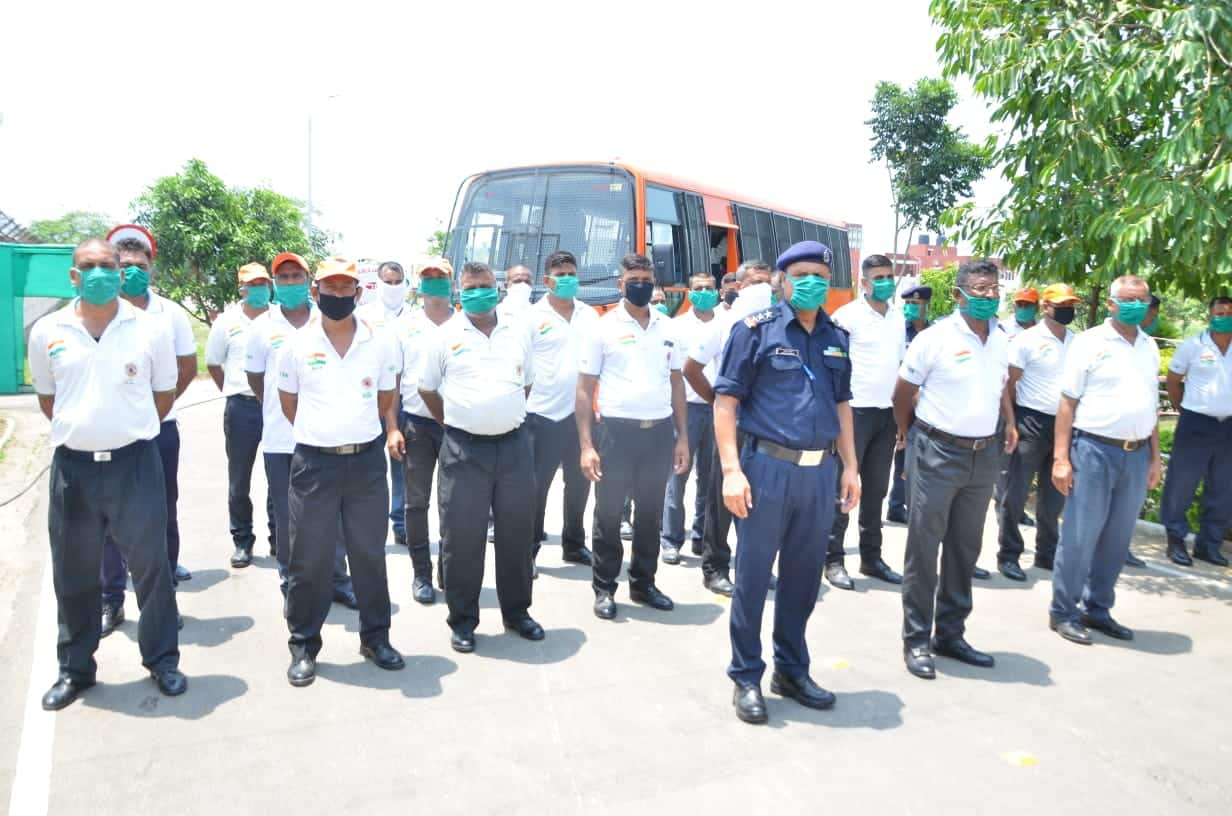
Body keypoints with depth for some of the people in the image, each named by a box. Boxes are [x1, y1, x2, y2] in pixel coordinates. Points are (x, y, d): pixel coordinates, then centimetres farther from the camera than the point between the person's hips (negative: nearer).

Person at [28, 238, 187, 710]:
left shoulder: (150, 329, -3)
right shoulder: (47, 331, 1)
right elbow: (47, 399, 15)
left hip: (135, 462, -2)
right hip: (73, 466, 2)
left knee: (151, 564, 6)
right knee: (73, 573, 12)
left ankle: (162, 660, 21)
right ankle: (75, 668, 28)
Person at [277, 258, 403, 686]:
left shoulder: (381, 343, 0)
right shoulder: (297, 344, -1)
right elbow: (288, 404, 10)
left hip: (367, 460, 1)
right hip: (314, 462, -1)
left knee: (370, 554, 12)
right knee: (309, 559, 6)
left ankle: (375, 636, 26)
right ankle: (304, 646, 20)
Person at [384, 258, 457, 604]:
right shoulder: (404, 325, 3)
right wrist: (392, 428, -4)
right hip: (415, 423, 0)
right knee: (416, 503, 6)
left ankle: (449, 570, 21)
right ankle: (421, 573, 17)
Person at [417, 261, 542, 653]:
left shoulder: (519, 331, 7)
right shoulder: (445, 335, 0)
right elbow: (427, 389, 9)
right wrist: (455, 425, 10)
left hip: (514, 444, 3)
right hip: (464, 449, -2)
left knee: (517, 532, 10)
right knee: (462, 537, 3)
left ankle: (516, 611, 26)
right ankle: (462, 620, 16)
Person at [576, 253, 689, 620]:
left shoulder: (667, 327, 9)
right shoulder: (603, 328, -3)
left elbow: (676, 384, 12)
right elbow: (584, 390, -4)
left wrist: (683, 437, 7)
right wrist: (586, 445, -10)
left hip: (659, 431, 4)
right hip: (616, 430, -3)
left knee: (650, 513, 13)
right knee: (608, 514, 5)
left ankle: (643, 583, 27)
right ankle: (604, 588, 19)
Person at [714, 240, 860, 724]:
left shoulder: (836, 337, 13)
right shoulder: (756, 329, -4)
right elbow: (725, 400, -8)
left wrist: (850, 467, 13)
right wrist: (731, 470, -15)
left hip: (820, 472, 5)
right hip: (767, 467, -5)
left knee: (804, 575, 14)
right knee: (753, 575, 4)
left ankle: (792, 670, 30)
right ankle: (746, 677, 19)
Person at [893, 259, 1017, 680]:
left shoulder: (1001, 340, 8)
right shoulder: (934, 339, -10)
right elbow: (902, 394, -2)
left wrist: (1009, 422, 12)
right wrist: (912, 440, 6)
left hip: (984, 456, 6)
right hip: (937, 454, -6)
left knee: (965, 549, 13)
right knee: (924, 548, 0)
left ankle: (951, 634, 26)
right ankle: (916, 640, 11)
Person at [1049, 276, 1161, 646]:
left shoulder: (1150, 347, 13)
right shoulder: (1089, 342, -4)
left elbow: (1151, 406, 19)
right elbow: (1068, 403, -7)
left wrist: (1155, 458, 15)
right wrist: (1061, 458, -12)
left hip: (1136, 455, 6)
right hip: (1094, 450, -5)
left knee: (1117, 540, 11)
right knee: (1080, 537, -1)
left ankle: (1097, 609, 24)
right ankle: (1063, 612, 11)